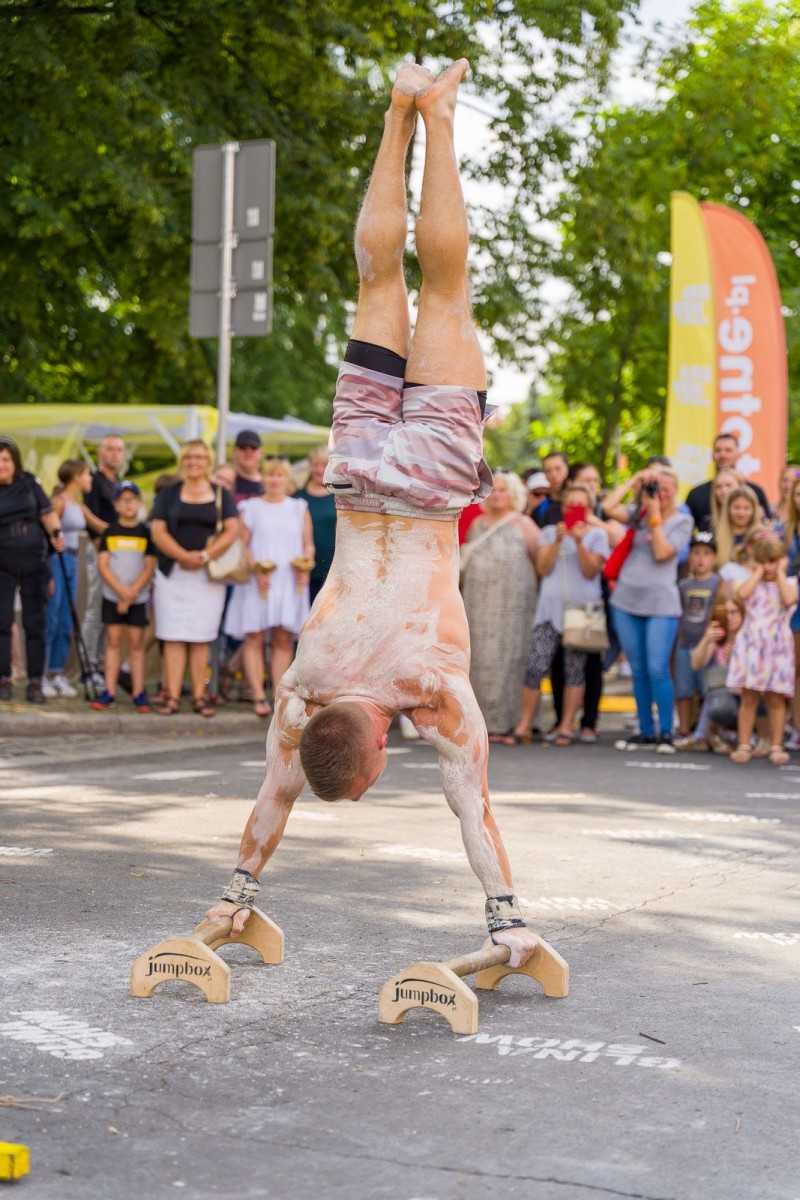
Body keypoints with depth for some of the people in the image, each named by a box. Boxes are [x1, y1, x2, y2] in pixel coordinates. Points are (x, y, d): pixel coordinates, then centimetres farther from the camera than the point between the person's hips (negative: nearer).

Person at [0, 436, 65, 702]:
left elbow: (47, 512, 6)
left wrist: (56, 533, -10)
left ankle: (35, 682, 7)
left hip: (34, 564, 2)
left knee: (35, 623, 3)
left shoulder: (29, 482, 1)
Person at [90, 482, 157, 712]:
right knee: (113, 641, 1)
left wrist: (131, 593, -12)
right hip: (112, 596, 1)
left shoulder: (146, 533, 2)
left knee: (136, 642, 1)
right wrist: (121, 590, -13)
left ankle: (139, 693, 1)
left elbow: (149, 567, -3)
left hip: (139, 597, -1)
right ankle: (109, 693, 1)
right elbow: (103, 566, -2)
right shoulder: (109, 533, 4)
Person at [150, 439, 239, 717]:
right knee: (173, 636, -4)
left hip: (209, 575, 0)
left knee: (201, 638, 1)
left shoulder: (221, 495, 8)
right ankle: (172, 696, -4)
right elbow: (158, 531, 0)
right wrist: (183, 556, -15)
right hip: (173, 572, 0)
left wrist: (205, 556, -14)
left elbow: (231, 531, -1)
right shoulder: (168, 494, 8)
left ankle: (199, 696, 5)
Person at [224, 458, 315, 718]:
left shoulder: (299, 509, 13)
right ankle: (259, 697, -6)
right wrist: (255, 569, -15)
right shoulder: (251, 508, 6)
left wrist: (305, 567, -8)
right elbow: (242, 544, 0)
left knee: (283, 640, 1)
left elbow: (308, 544, 11)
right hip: (258, 581, -2)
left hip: (289, 582, 2)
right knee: (254, 638, -5)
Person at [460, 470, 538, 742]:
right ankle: (482, 722, 5)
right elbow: (465, 560, 26)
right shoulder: (477, 524, 17)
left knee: (508, 657, -6)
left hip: (511, 604, -5)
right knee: (480, 660, 1)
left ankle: (506, 723, -5)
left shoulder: (523, 524, 1)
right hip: (478, 604, 5)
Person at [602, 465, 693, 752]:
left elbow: (662, 552, -10)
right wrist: (634, 480, -4)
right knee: (638, 671, 8)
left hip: (661, 605, -4)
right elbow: (608, 507, -7)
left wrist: (655, 515, -8)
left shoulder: (682, 521, 2)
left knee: (657, 670, -11)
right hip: (627, 601, 4)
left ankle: (665, 733, -3)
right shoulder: (638, 513, 10)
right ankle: (646, 732, 14)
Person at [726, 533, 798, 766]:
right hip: (751, 647, 1)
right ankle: (744, 745, 5)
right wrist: (758, 572, -3)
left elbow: (789, 599, -17)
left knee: (776, 699, 2)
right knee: (749, 697, 1)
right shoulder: (752, 582, 9)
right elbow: (742, 593, -15)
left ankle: (776, 746, 8)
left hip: (776, 648, -1)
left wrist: (780, 574, -5)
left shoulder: (788, 583, 7)